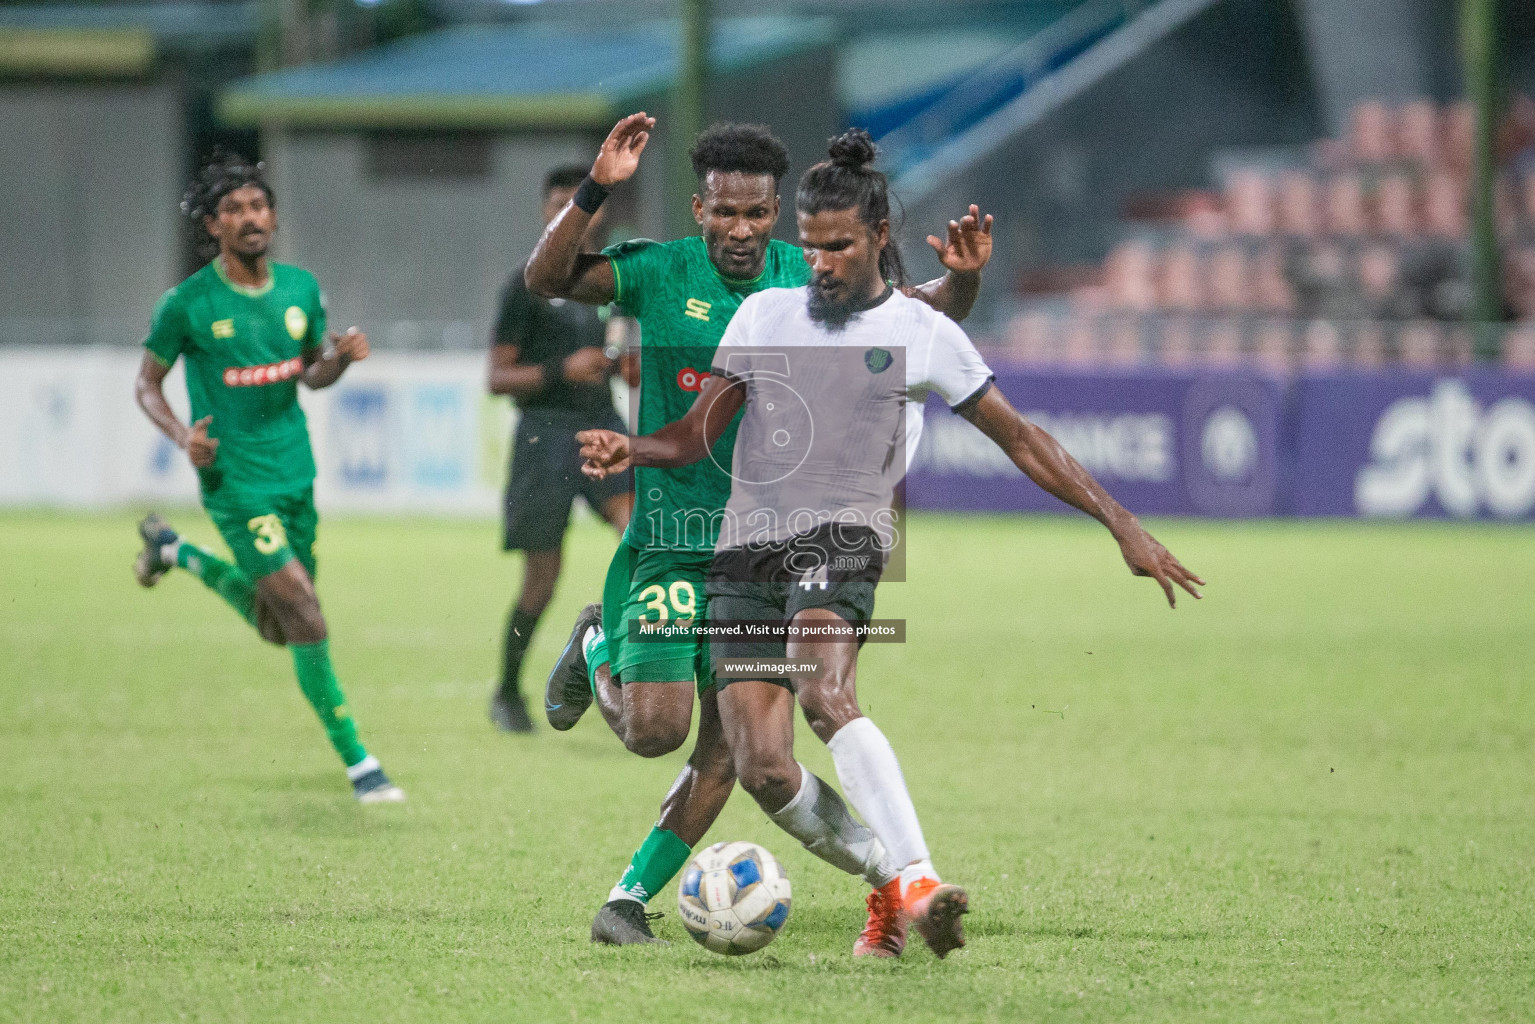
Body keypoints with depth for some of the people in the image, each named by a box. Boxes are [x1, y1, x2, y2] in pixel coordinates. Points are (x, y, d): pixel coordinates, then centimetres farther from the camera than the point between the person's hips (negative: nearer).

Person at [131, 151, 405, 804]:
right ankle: (356, 761, -8)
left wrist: (341, 357, -6)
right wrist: (181, 434, -18)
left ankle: (174, 552, 42)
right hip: (235, 478, -6)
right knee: (305, 617, -16)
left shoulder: (301, 287, 4)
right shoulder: (188, 304, -10)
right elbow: (147, 384, 1)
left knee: (277, 628, 19)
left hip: (295, 473, 6)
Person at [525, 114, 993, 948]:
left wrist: (961, 278, -12)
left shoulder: (806, 279, 4)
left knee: (725, 750, -2)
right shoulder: (661, 272, -4)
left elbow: (924, 316, 10)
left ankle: (630, 898, 11)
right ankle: (597, 650, 23)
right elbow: (545, 278, -14)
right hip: (670, 542, -3)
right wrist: (596, 190, -26)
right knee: (655, 729, -11)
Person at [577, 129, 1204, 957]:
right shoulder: (763, 315, 15)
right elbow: (698, 435, 17)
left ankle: (918, 885, -42)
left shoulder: (920, 333, 7)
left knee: (824, 695, -34)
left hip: (842, 538, -4)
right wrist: (631, 450, -6)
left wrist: (1125, 529, 7)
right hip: (747, 552, 4)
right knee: (762, 769, -10)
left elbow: (1021, 441, 11)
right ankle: (892, 885, 11)